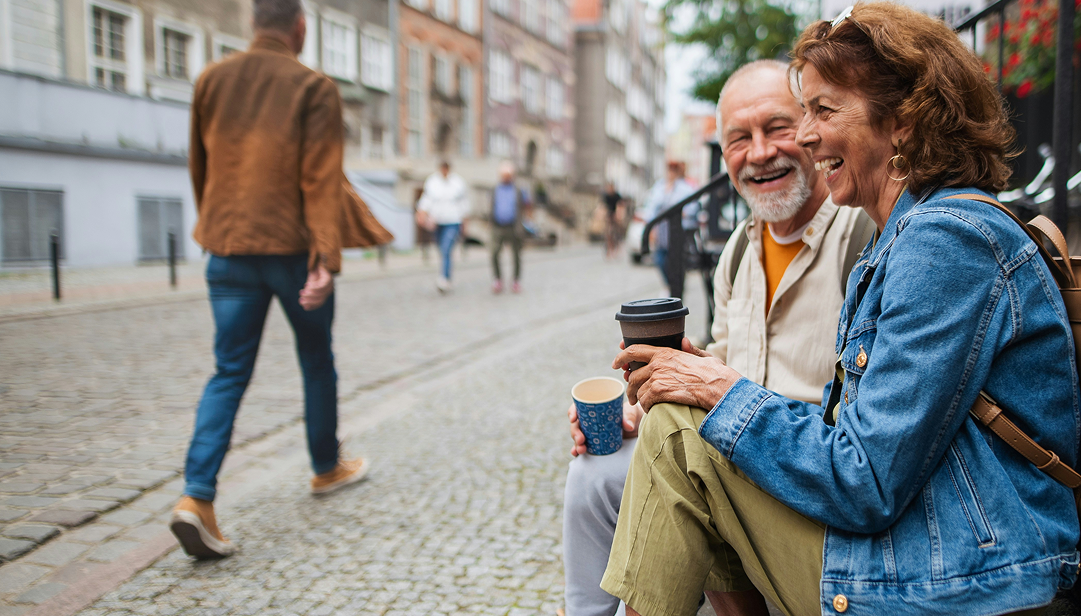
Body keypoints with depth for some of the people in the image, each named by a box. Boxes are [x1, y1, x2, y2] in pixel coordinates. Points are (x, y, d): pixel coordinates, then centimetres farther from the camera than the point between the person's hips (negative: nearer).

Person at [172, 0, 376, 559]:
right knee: (317, 362, 15)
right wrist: (327, 258, -20)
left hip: (228, 251, 4)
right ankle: (327, 468, 33)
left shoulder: (211, 81, 7)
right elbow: (322, 179, -16)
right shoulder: (314, 89, -7)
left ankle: (196, 497, -7)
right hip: (293, 248, -3)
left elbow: (199, 168, 16)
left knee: (229, 372, 6)